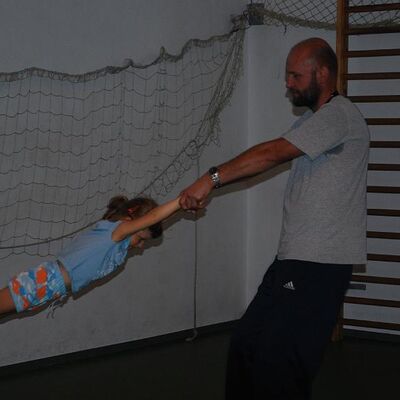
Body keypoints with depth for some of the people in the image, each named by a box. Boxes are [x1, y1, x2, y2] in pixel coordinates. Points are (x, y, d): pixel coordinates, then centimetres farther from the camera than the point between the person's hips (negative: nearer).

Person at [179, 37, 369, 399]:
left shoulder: (339, 115, -12)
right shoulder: (313, 120, 22)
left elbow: (273, 153, -20)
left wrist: (211, 179, -21)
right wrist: (209, 186, 2)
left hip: (319, 264, -10)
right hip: (293, 259, 10)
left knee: (278, 360, -10)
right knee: (246, 345, 11)